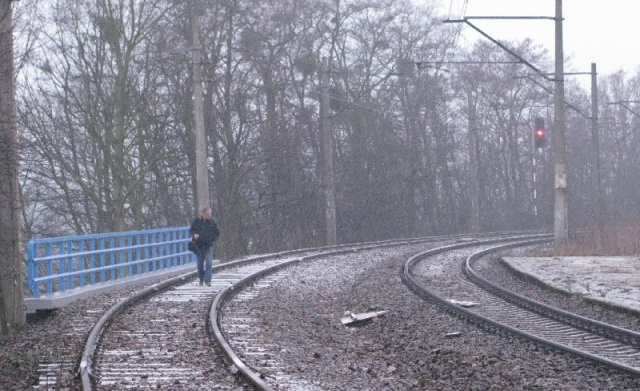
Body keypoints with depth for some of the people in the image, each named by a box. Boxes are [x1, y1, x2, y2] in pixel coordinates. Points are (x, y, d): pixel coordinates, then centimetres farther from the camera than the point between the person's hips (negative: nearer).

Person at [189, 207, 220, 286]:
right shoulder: (197, 221, -1)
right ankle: (201, 279, 23)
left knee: (209, 263, -12)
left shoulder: (211, 221, 1)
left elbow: (217, 231, 12)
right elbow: (191, 230, 8)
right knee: (200, 263, 9)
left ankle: (208, 280, -12)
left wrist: (213, 238, -1)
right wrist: (194, 235, -13)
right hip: (199, 246, 1)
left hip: (209, 246, -1)